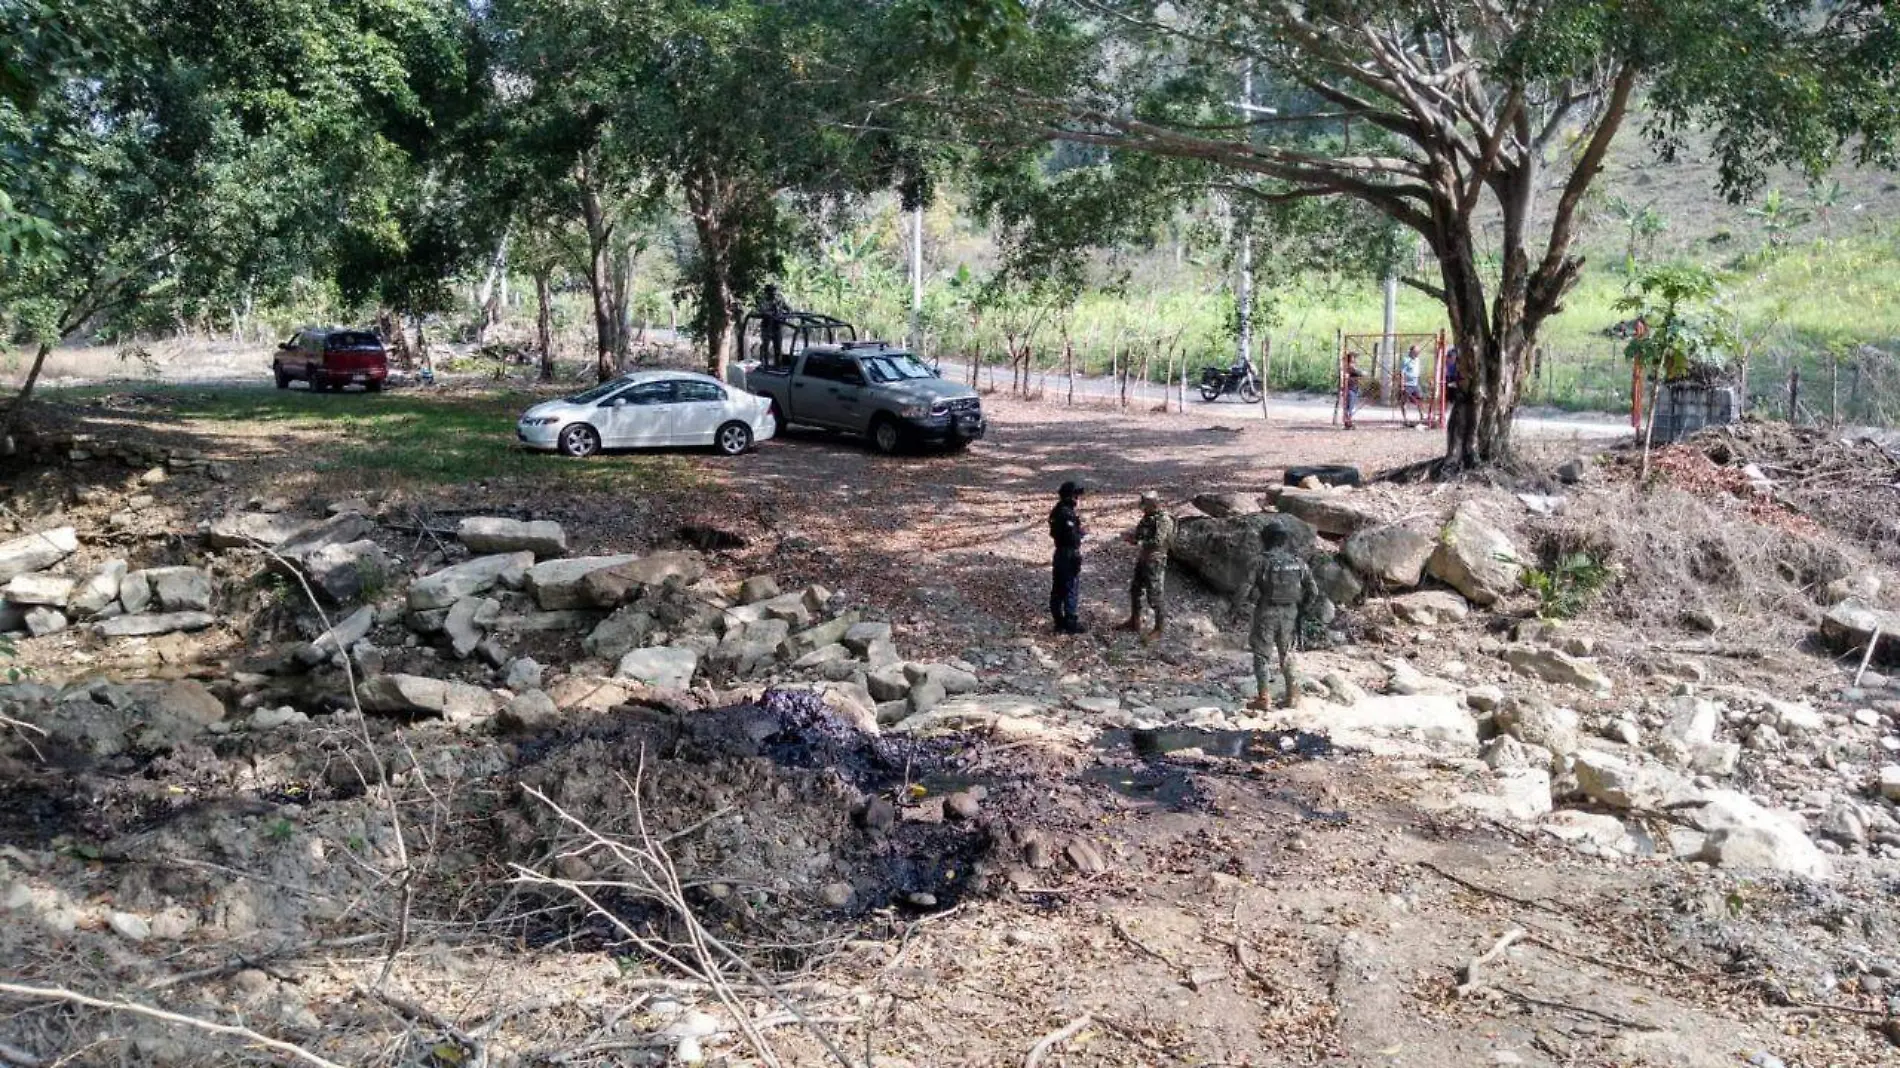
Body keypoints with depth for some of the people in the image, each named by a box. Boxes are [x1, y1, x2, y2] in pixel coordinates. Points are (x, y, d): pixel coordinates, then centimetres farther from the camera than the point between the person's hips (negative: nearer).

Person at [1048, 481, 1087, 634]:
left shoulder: (1057, 511, 8)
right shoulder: (1068, 514, -21)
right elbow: (1073, 538, -25)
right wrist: (1083, 532, -7)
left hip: (1059, 553, 9)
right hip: (1070, 555, -9)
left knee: (1058, 588, 12)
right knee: (1072, 589, -1)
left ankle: (1059, 621, 20)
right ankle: (1071, 623, 4)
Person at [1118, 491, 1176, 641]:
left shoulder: (1164, 520, -20)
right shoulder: (1147, 517, 7)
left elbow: (1157, 543, -30)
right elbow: (1137, 534, 15)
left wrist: (1140, 544, -23)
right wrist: (1130, 536, -7)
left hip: (1155, 562, -9)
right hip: (1142, 560, 9)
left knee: (1155, 595, -2)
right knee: (1135, 590, 19)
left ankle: (1160, 628, 10)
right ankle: (1134, 622, 34)